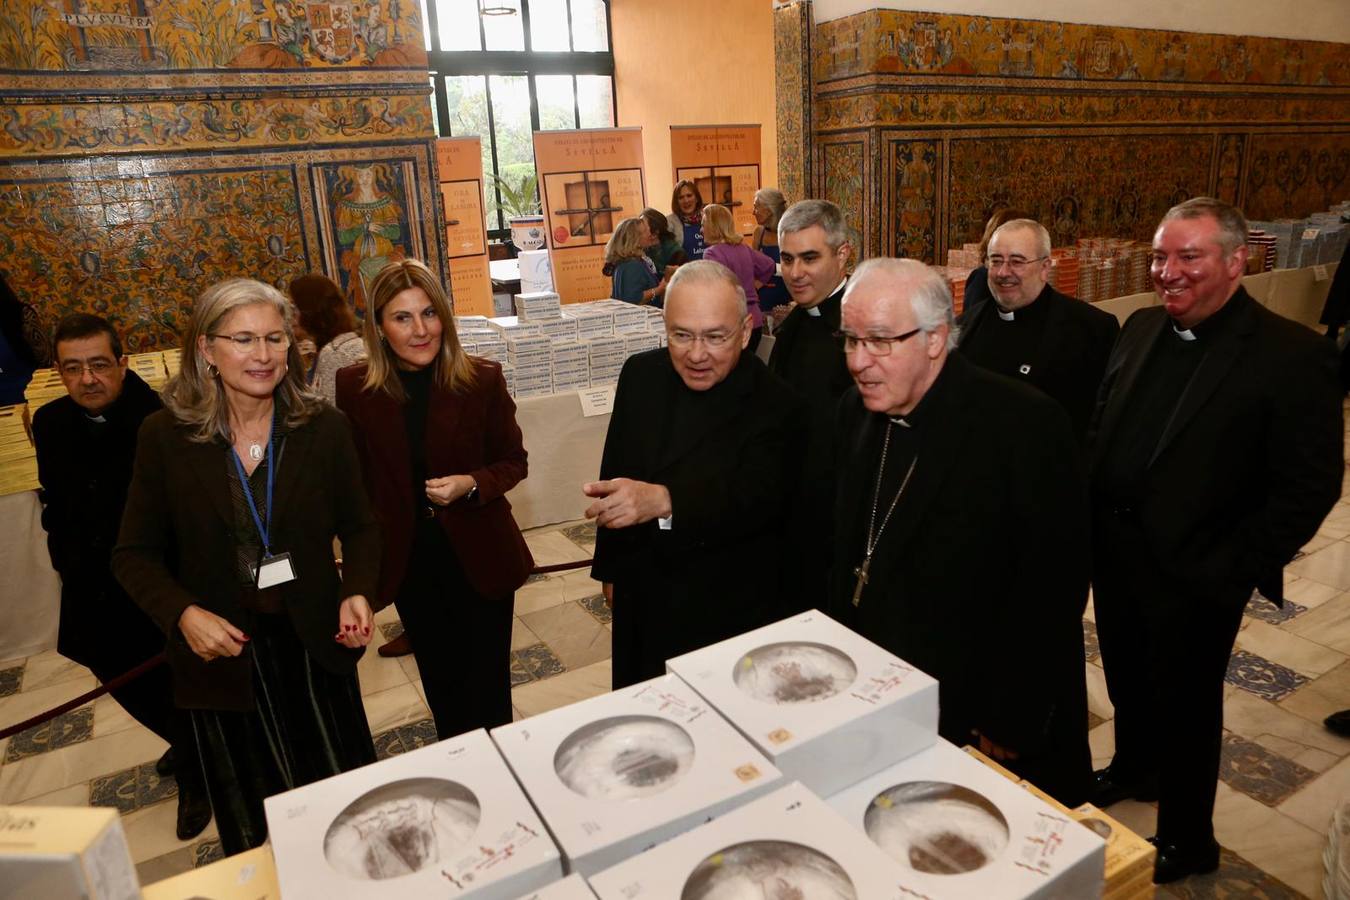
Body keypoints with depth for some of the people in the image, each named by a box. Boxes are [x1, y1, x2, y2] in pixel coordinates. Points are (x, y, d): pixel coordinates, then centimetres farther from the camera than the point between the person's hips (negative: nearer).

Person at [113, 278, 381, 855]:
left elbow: (359, 528, 1)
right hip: (223, 649, 0)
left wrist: (358, 592, -17)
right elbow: (135, 554, -2)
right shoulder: (165, 436, -10)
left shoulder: (323, 427, -9)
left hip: (314, 641, 1)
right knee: (253, 827, 20)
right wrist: (183, 613, -20)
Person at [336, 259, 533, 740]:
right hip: (409, 561, 2)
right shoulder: (354, 388, -9)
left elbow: (513, 461, -3)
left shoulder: (482, 379, -13)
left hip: (480, 557, -2)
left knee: (487, 687, 12)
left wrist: (471, 484, -22)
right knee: (440, 683, 21)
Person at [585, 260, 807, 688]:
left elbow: (759, 496, -32)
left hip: (729, 613, -5)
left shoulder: (774, 406, -19)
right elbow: (615, 475, 7)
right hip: (639, 599, 5)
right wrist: (609, 567, 14)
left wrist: (662, 500, -49)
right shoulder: (641, 375, -3)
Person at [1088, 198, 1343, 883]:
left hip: (1193, 578, -5)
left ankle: (1186, 839, 36)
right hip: (1114, 556, 5)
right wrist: (1087, 527, 3)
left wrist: (1231, 571, -16)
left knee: (1185, 703, 13)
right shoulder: (1141, 328, 2)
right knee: (1127, 678, 24)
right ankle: (1133, 768, 52)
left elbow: (1310, 487, -15)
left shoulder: (1293, 355, -16)